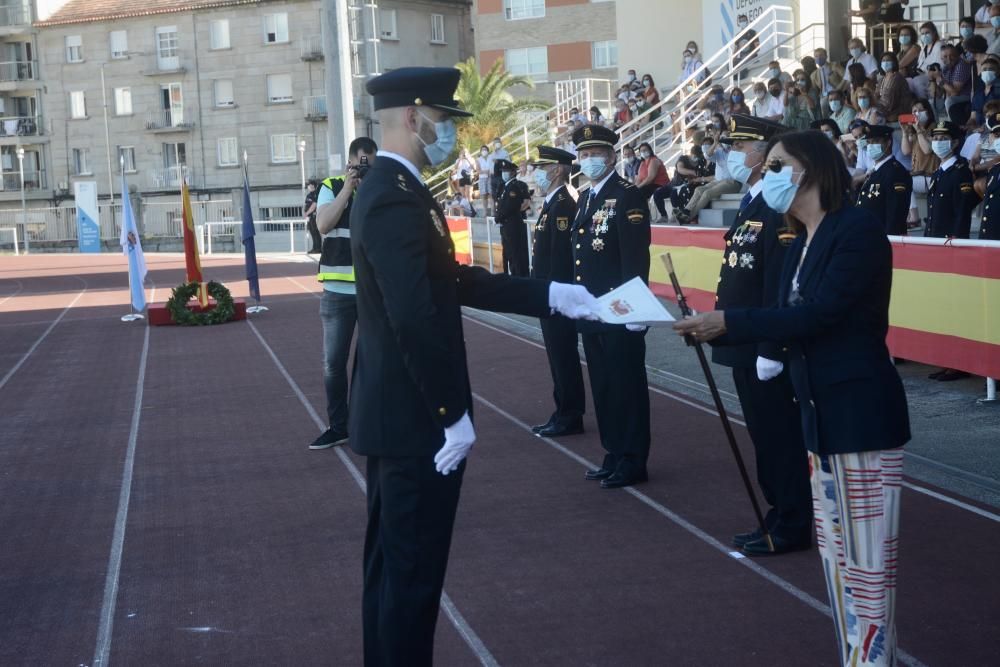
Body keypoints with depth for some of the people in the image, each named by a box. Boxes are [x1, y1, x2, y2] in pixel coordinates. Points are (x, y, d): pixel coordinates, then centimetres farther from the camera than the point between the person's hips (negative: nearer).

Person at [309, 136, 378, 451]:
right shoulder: (331, 187, 4)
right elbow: (323, 225, -11)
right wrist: (348, 187, -14)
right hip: (338, 291, 1)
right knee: (333, 362, 3)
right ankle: (337, 426, 14)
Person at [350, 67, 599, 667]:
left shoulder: (390, 189, 11)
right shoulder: (396, 201, -21)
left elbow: (453, 280, 15)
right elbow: (416, 320, -26)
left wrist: (550, 295, 13)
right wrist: (452, 414, -22)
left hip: (395, 412, 11)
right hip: (415, 417, -11)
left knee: (392, 561, 18)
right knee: (413, 568, -1)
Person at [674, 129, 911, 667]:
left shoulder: (857, 229, -13)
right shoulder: (802, 244, 14)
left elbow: (819, 315, -22)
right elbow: (790, 322, 8)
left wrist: (728, 321, -21)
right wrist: (714, 329, -5)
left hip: (861, 412, -9)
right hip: (820, 412, 9)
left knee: (866, 557, -4)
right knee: (835, 552, 13)